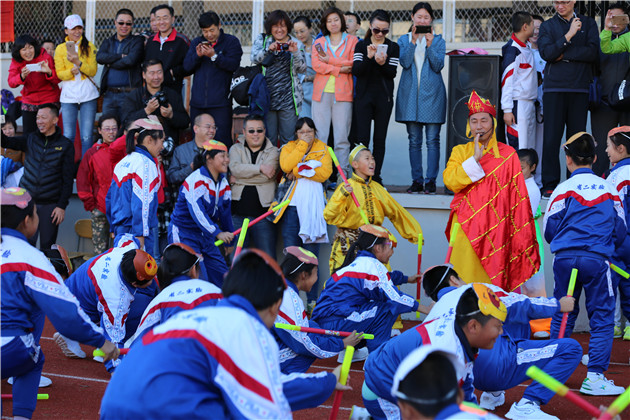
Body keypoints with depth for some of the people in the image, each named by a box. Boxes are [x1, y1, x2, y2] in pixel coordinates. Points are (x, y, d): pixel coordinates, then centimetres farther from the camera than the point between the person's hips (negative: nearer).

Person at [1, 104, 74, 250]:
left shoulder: (65, 145, 0)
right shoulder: (31, 140, 8)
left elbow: (68, 179, -1)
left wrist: (62, 206, -6)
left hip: (50, 204, -2)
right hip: (27, 201, 2)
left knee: (47, 246, 4)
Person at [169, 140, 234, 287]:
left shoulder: (223, 182, 6)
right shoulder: (196, 181, -20)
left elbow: (224, 212, 15)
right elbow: (197, 211, -30)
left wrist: (229, 239, 19)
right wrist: (217, 233, -37)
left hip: (205, 235, 8)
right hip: (183, 234, -8)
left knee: (222, 275, 6)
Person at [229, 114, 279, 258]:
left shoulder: (273, 151, 9)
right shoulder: (236, 149, 14)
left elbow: (268, 175, -7)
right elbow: (235, 168, -6)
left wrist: (238, 179, -4)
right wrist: (260, 168, -9)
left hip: (264, 213, -1)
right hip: (238, 213, 1)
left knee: (268, 257, -5)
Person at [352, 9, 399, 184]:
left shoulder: (393, 47, 5)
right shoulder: (361, 45, 4)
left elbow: (392, 73, -2)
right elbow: (356, 70, -7)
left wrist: (383, 64, -21)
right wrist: (369, 57, -23)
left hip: (384, 98, 1)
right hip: (364, 97, -1)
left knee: (380, 139, 2)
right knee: (362, 138, -5)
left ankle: (376, 176, 7)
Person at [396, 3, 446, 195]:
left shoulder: (438, 40, 8)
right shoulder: (404, 40, 11)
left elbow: (438, 66, -4)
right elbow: (405, 62, -5)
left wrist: (429, 45, -15)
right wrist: (413, 41, -14)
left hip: (432, 93, -1)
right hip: (410, 93, 1)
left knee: (432, 139, -5)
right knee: (414, 140, 3)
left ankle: (430, 180, -3)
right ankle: (417, 180, 7)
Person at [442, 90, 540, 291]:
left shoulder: (507, 154, 6)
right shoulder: (460, 152, 11)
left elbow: (518, 195, 6)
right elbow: (449, 182, -5)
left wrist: (524, 235, 2)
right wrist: (474, 159, -10)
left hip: (496, 227, 0)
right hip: (467, 227, 1)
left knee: (493, 279, -3)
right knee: (465, 278, -8)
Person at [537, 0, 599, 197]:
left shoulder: (588, 23, 11)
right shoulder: (547, 26, 10)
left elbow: (592, 52, -3)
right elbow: (546, 53, -7)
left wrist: (563, 55, -6)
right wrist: (568, 35, -14)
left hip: (580, 88, 0)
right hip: (554, 88, 0)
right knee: (551, 138, -4)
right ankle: (549, 186, 0)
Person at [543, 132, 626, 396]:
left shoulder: (564, 189, 0)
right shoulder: (609, 189, 5)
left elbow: (548, 229, 2)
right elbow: (620, 230, 10)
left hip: (564, 258, 1)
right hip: (597, 260, -1)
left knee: (562, 316, 14)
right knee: (602, 317, 4)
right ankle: (594, 376, -4)